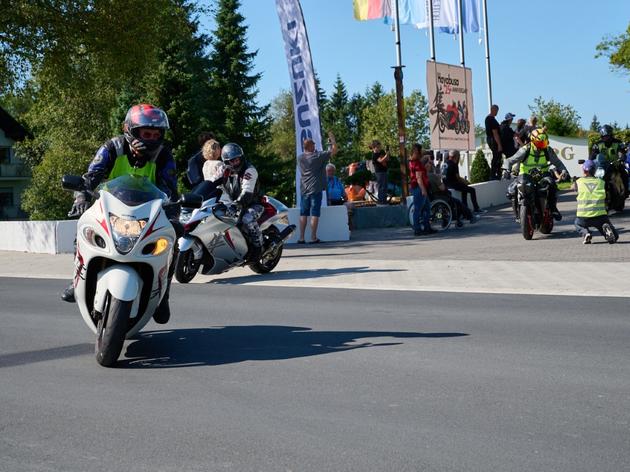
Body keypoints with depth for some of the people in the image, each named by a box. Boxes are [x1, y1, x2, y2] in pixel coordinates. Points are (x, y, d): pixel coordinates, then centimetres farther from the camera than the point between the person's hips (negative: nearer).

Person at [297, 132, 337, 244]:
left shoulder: (300, 158, 6)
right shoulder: (318, 156, -9)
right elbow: (334, 150, -5)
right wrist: (332, 138, 7)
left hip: (304, 190, 5)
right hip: (315, 189, -5)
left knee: (303, 214, 7)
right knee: (315, 214, -3)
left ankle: (301, 238, 6)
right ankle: (313, 237, -4)